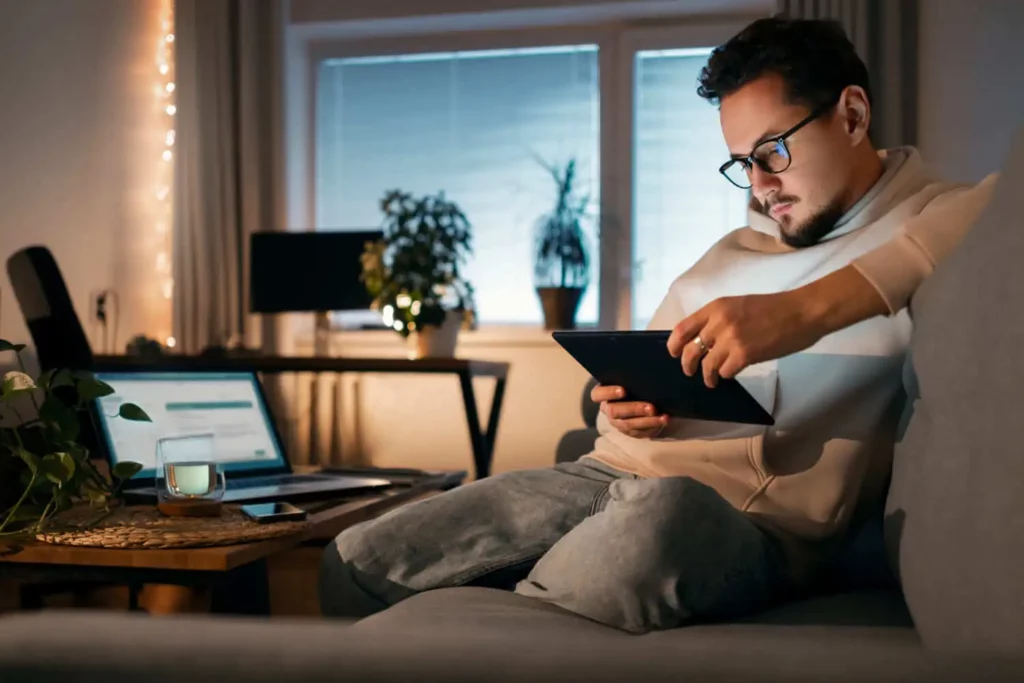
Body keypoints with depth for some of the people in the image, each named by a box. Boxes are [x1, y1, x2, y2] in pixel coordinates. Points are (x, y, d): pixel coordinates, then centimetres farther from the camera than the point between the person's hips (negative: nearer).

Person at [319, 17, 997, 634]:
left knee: (661, 512, -41)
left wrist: (813, 306, -32)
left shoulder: (934, 222, 3)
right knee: (358, 561, -10)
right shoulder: (729, 254, 26)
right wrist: (624, 408, 4)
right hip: (609, 476, 6)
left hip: (749, 523, -6)